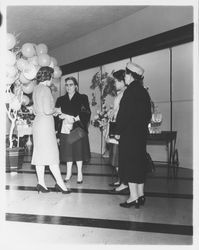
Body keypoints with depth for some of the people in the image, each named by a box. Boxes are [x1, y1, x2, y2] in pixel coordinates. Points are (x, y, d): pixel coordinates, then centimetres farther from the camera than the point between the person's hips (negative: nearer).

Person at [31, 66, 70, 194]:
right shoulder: (45, 89, -12)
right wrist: (56, 110, -1)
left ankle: (41, 183, 12)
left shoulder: (36, 89, 15)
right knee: (52, 153, -5)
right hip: (46, 123, -9)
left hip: (38, 121, 9)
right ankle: (60, 183, 2)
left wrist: (53, 111, 17)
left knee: (40, 154, 8)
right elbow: (47, 110, -21)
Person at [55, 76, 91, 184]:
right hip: (65, 128, 2)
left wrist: (75, 118, -15)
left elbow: (87, 113, -5)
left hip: (78, 128, -2)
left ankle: (80, 174, 13)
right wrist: (63, 116, -13)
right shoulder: (61, 99, 13)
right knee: (68, 151, 4)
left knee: (78, 150, 0)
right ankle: (68, 173, 18)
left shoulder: (82, 98, 4)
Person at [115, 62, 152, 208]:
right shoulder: (144, 92, 12)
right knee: (140, 163, 13)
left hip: (129, 134, -8)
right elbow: (148, 114, 14)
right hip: (142, 133, 9)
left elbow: (124, 113, -17)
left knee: (129, 164, -2)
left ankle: (134, 197, 2)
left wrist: (118, 132, -10)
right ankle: (140, 195, 22)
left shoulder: (130, 91, -13)